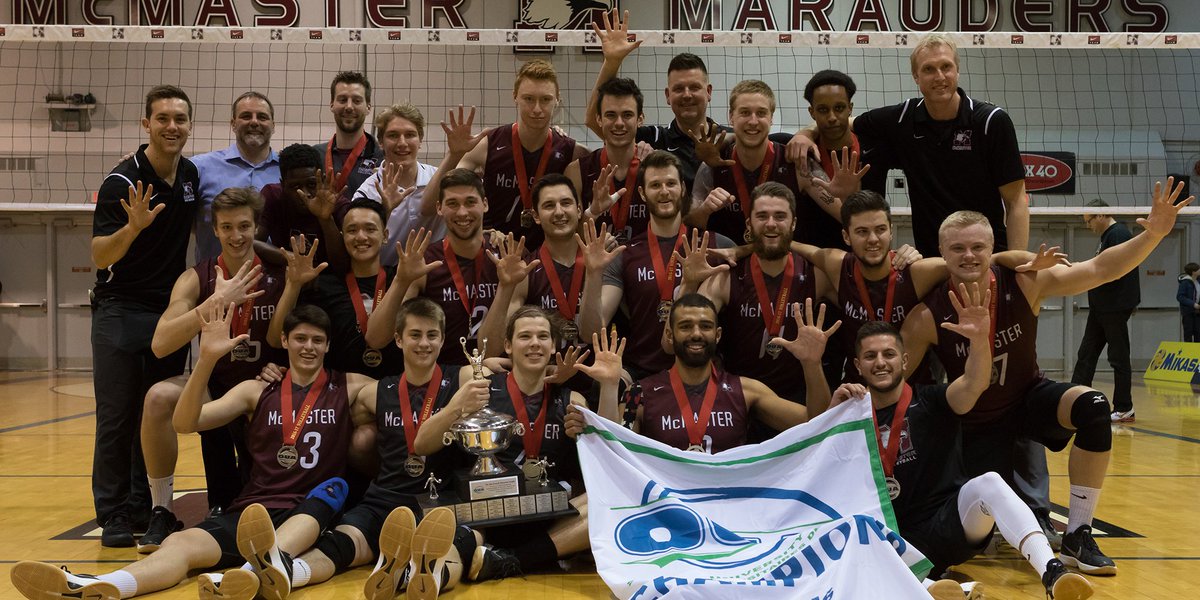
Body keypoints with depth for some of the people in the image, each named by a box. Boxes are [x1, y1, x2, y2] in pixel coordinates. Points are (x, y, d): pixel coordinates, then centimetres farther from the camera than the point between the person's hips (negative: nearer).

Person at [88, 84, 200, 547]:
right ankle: (114, 516, 8)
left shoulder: (191, 175, 5)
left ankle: (144, 509, 18)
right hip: (121, 312, -5)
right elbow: (100, 257, -17)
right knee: (116, 418, 0)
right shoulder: (121, 182, -13)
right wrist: (133, 225, -33)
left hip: (171, 312, 5)